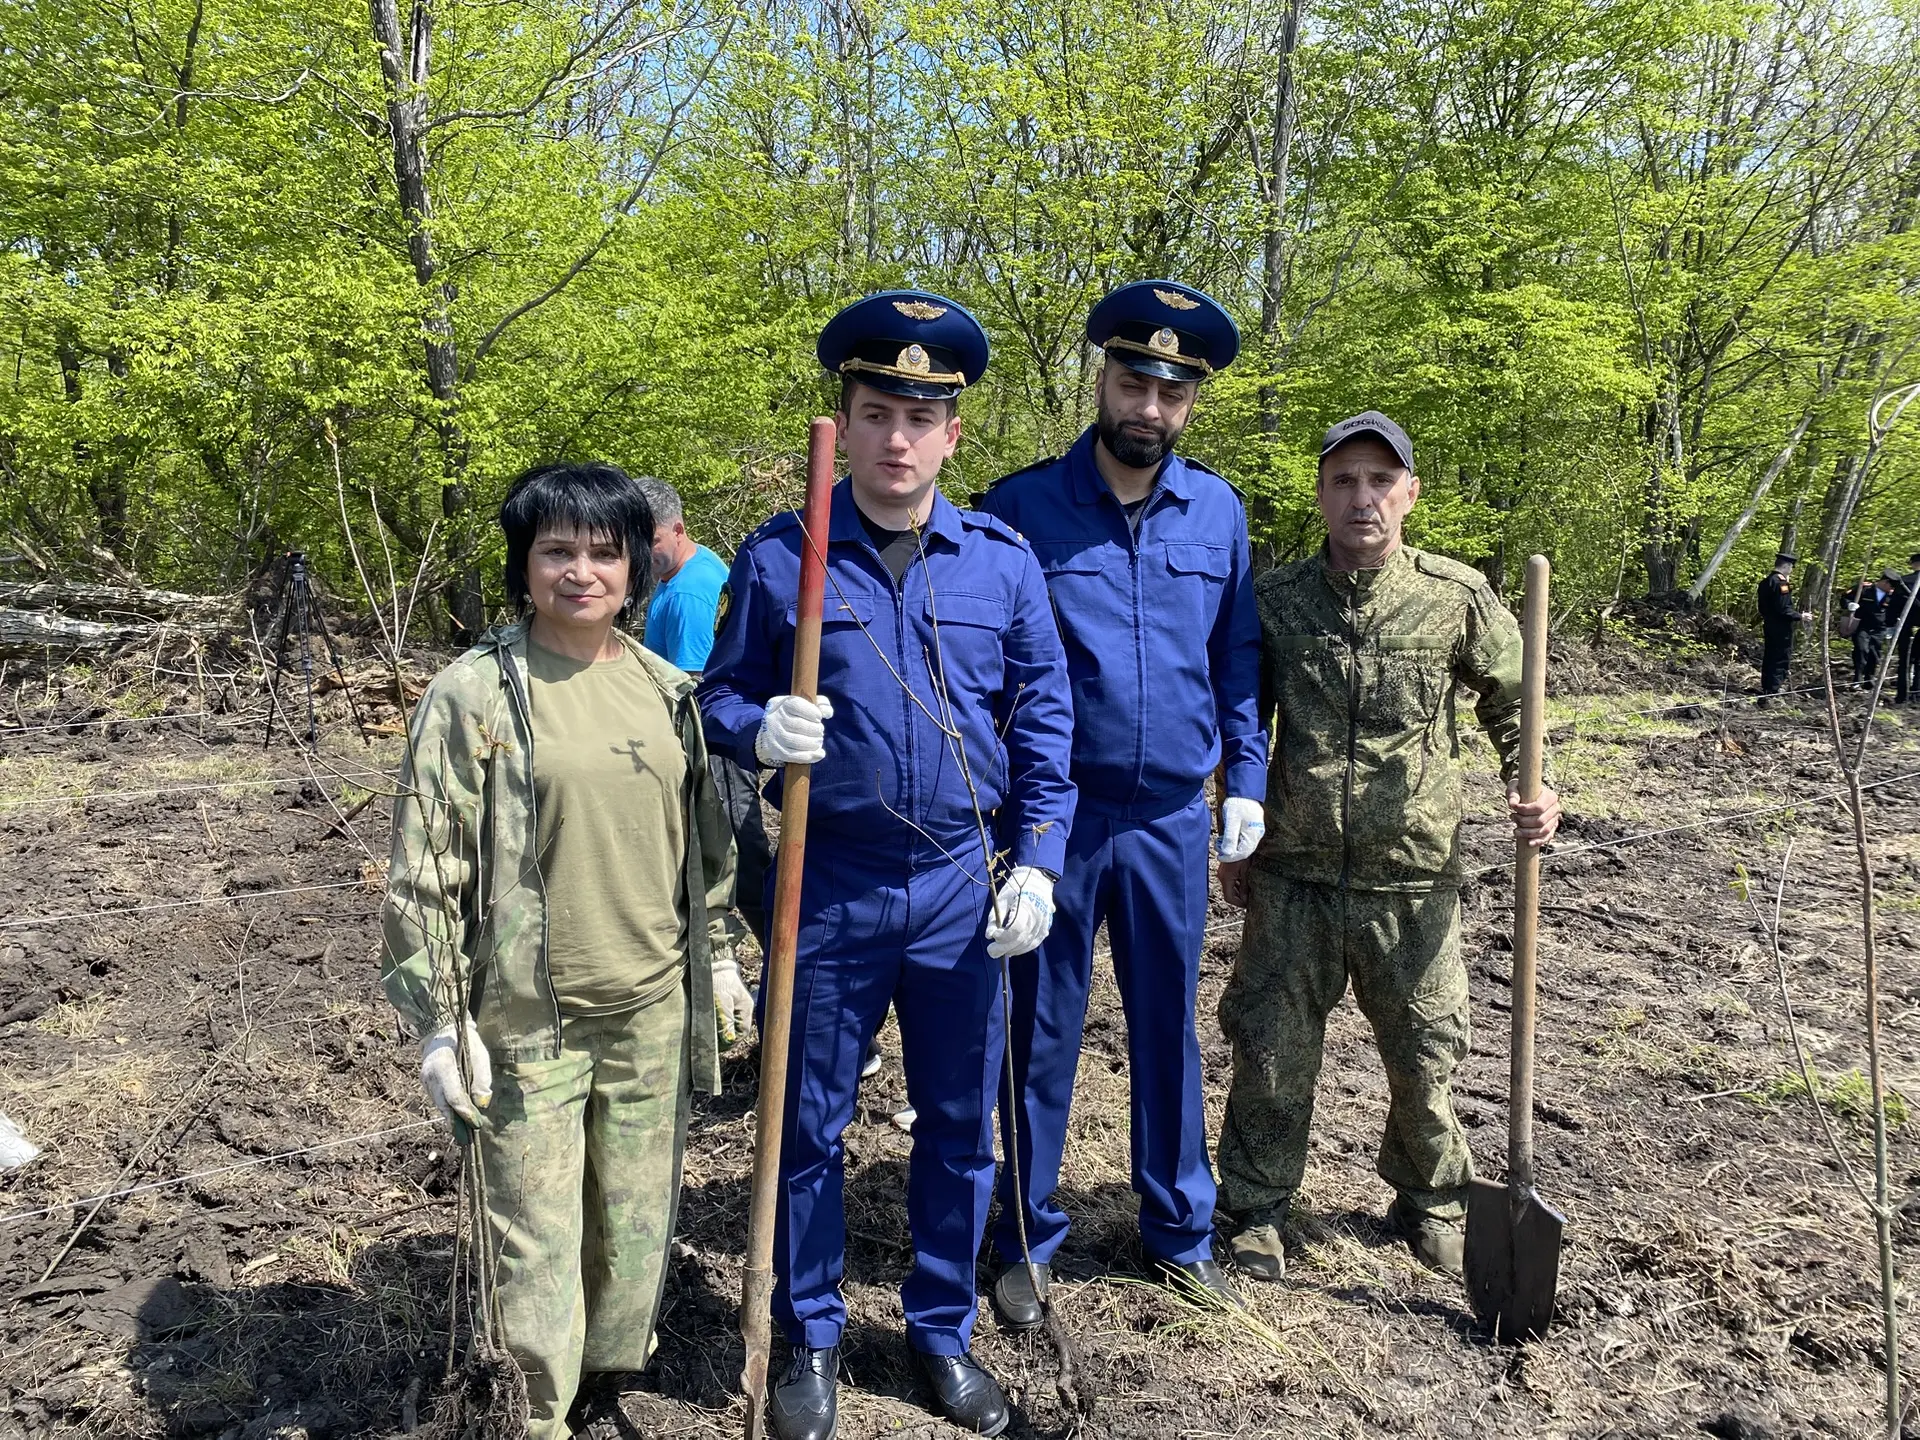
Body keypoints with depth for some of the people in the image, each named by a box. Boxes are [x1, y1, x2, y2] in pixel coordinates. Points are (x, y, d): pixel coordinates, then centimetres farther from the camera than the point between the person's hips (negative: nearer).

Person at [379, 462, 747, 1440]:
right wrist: (439, 1021, -9)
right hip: (527, 1019, -4)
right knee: (536, 1236, 4)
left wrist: (715, 953, 17)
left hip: (654, 1006, 4)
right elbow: (424, 870, -8)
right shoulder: (473, 694, -8)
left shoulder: (666, 689, 6)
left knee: (640, 1213, 16)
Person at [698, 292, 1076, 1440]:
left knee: (961, 1123, 13)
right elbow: (723, 698, 3)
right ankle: (813, 1338, 33)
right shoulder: (779, 558, -4)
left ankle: (944, 1328, 35)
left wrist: (1038, 861, -3)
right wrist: (760, 729, -20)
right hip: (829, 883, -1)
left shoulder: (1004, 561, 1)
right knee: (811, 1122, 11)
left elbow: (1044, 724, 5)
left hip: (966, 888, 2)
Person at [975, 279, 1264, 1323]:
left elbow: (1237, 655, 12)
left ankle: (1179, 1228, 33)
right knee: (1043, 1033, 9)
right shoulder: (1022, 506, -5)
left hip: (1173, 817, 3)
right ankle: (1028, 1239, 27)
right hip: (1057, 817, -2)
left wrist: (1247, 779, 8)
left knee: (1168, 1027, 15)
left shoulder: (1218, 511, 4)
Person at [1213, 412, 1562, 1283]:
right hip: (1292, 876, 1)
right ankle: (1257, 1211, 30)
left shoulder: (1458, 598, -5)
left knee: (1424, 1057, 14)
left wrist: (1533, 790, -8)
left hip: (1412, 880, 0)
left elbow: (1513, 702, 10)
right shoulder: (1273, 600, -2)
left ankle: (1431, 1200, 41)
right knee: (1272, 1052, 8)